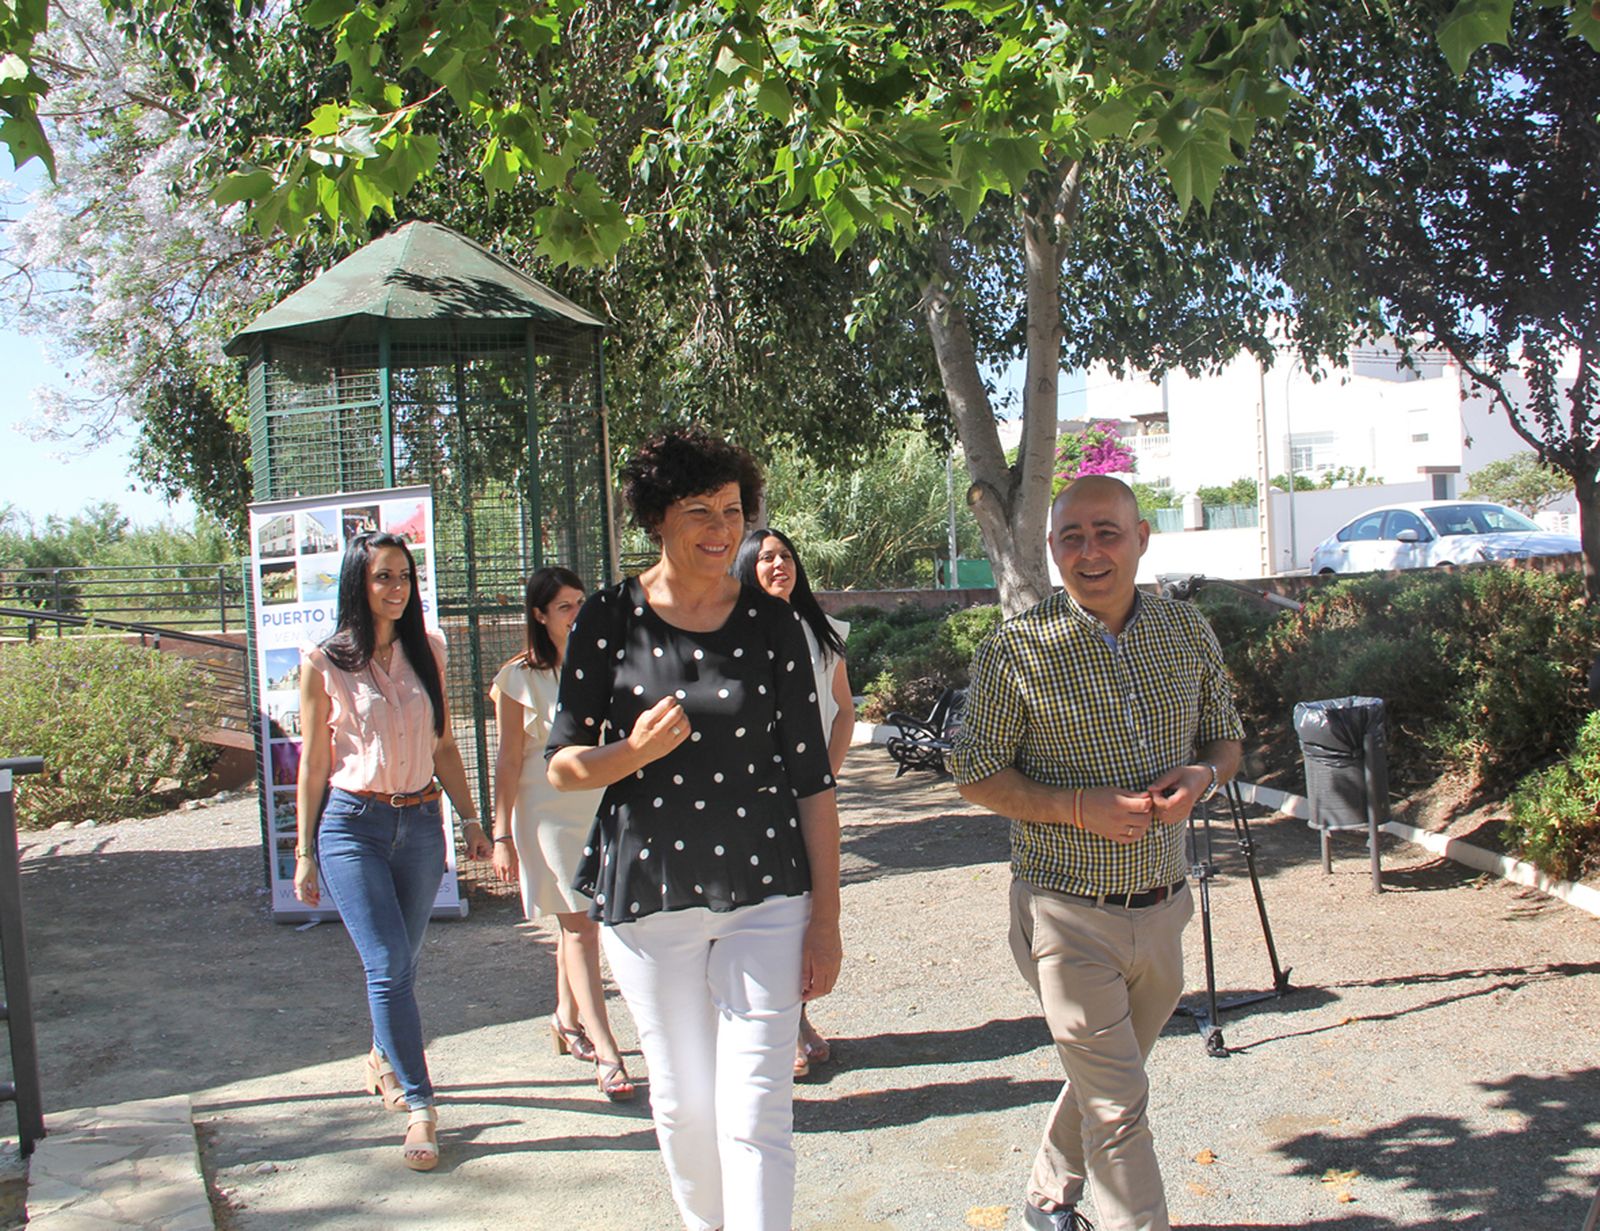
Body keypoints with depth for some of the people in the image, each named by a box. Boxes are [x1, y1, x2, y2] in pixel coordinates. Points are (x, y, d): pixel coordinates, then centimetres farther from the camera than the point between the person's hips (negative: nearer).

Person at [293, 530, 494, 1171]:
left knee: (402, 963, 12)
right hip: (352, 826, -3)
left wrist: (470, 819, 10)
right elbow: (312, 763, 0)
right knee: (388, 964, -9)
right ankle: (418, 1105, -1)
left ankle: (385, 1057, 39)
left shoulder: (426, 652, 7)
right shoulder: (325, 663, -3)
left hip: (420, 823, 4)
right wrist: (305, 853, 1)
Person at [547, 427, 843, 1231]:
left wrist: (825, 918, -1)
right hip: (647, 895, 1)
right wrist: (633, 752, -20)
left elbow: (811, 779, 2)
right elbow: (562, 764, 2)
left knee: (756, 1114, -5)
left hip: (766, 894, 0)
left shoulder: (773, 625, 1)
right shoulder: (610, 620, -2)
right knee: (681, 1102, 14)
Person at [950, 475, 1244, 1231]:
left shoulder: (1188, 633, 1)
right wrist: (1078, 808, -21)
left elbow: (1226, 738, 13)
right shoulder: (1017, 650, -12)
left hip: (1163, 908, 5)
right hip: (1068, 914, -5)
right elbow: (975, 774, -7)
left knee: (1102, 1077, 23)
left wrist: (1201, 776, -10)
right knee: (1119, 1106, -2)